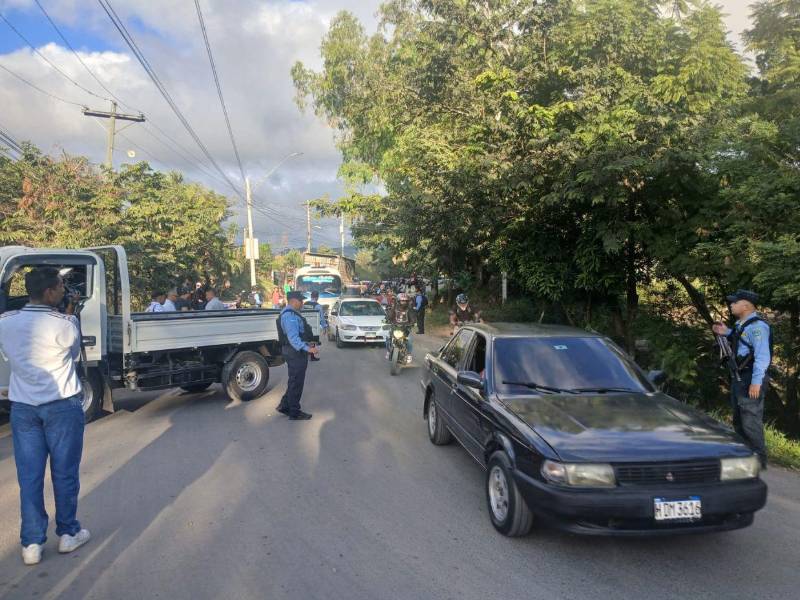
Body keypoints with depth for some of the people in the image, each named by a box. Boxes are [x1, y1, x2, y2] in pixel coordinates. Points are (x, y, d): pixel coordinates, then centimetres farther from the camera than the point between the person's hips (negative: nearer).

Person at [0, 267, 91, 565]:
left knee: (29, 476, 11)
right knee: (64, 473, 10)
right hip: (62, 406, -4)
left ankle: (32, 543, 17)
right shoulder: (64, 324, -16)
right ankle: (68, 533, 24)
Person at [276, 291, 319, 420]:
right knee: (296, 382, 1)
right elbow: (293, 338, -31)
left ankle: (284, 405, 30)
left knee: (295, 381, 20)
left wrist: (308, 344, 29)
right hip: (295, 353, -11)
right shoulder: (290, 316, -22)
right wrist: (308, 349, -38)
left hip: (296, 352, 11)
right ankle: (294, 413, 13)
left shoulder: (292, 314, 13)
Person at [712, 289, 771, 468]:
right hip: (738, 378, 11)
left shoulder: (757, 326, -17)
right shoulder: (741, 324, 13)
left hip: (751, 380, -11)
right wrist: (727, 333, 14)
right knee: (738, 420, 19)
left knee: (751, 421, -5)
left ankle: (758, 459, 4)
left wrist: (756, 382, -25)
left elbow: (762, 356, -23)